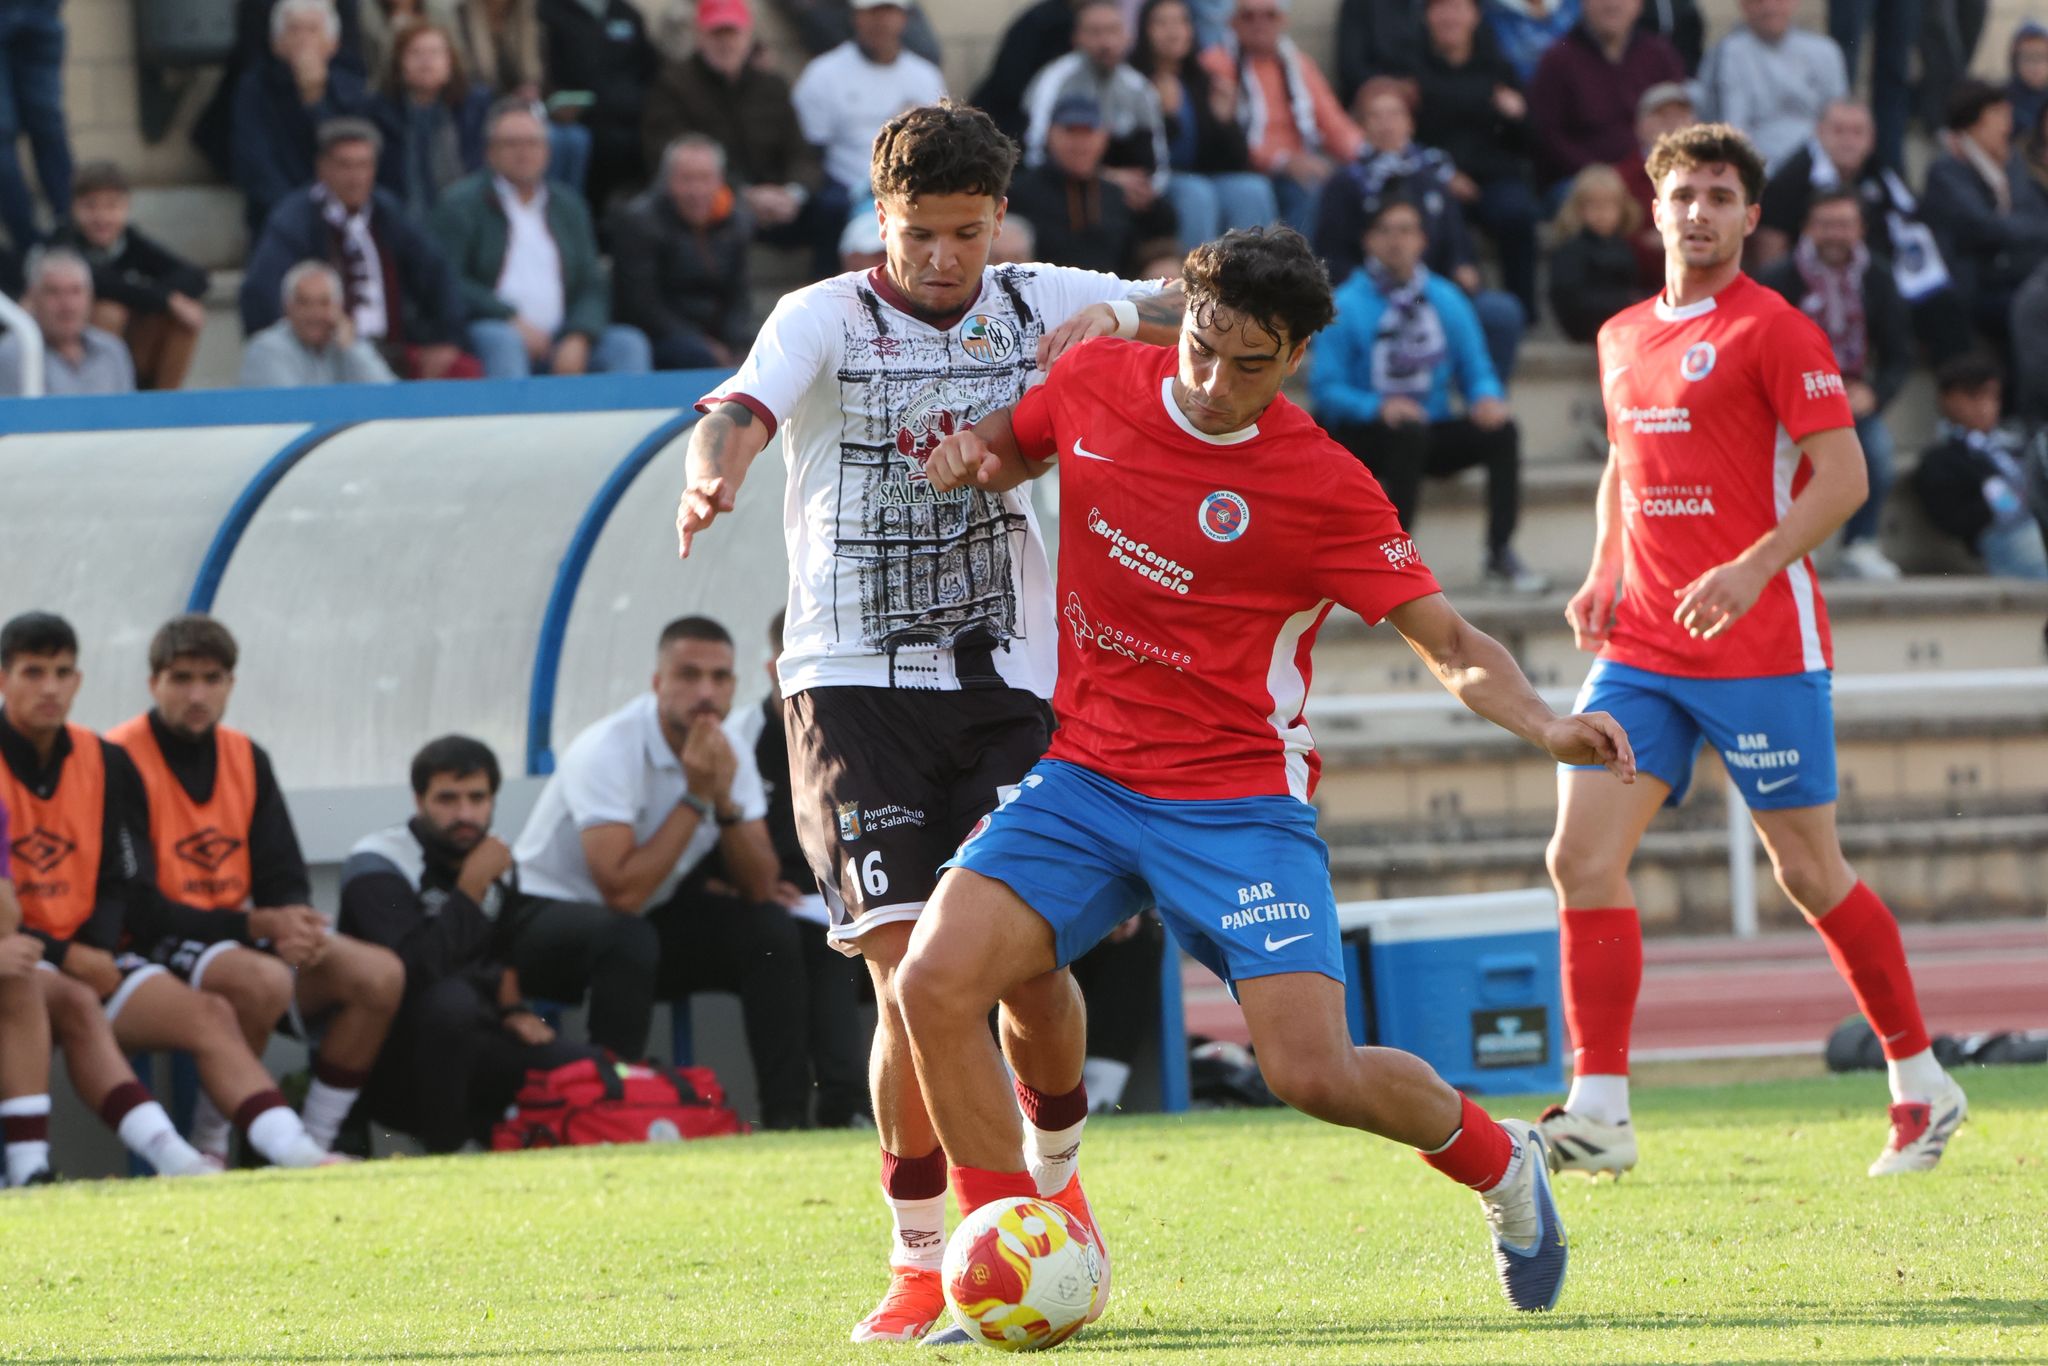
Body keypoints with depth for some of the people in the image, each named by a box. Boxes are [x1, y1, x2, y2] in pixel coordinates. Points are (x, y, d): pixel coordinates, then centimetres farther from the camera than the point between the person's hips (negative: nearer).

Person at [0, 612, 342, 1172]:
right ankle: (169, 1156, -52)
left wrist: (95, 948, -9)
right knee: (72, 1004, -37)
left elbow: (123, 884, 12)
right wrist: (63, 956, -17)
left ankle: (295, 1152, -31)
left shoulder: (105, 764, 12)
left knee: (207, 1013, -15)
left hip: (86, 959, 6)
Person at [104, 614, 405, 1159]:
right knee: (265, 980, -37)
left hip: (244, 938, 7)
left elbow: (286, 881, 10)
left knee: (380, 974, -11)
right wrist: (256, 925, -24)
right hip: (158, 950, -7)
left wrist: (296, 925, -16)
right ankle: (209, 1150, -20)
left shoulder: (247, 758, 11)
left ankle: (313, 1145, -4)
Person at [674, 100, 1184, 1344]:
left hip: (1007, 682, 2)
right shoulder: (826, 320, -3)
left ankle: (1053, 1170, 27)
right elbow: (745, 408, -21)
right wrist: (713, 478, -45)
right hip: (856, 683, -2)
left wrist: (1117, 317, -15)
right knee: (913, 977, -12)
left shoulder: (1038, 307, 7)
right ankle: (921, 1260, 0)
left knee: (1028, 962, -5)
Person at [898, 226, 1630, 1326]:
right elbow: (1011, 445, 23)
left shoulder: (1323, 487, -11)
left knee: (1313, 1072, -16)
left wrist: (1543, 724, -25)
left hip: (1238, 802, -4)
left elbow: (1448, 642, -7)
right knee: (934, 982, -18)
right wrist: (975, 456, -1)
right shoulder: (1098, 382, 0)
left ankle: (1499, 1163, 18)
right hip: (1083, 776, 4)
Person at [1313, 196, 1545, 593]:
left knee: (1501, 432, -21)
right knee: (1409, 432, -37)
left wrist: (1487, 397, -16)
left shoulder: (1447, 301, 6)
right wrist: (1378, 407, -28)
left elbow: (1476, 370, 8)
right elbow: (1326, 389, -11)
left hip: (1432, 431, 4)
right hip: (1362, 438, -4)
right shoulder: (1346, 307, -8)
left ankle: (1501, 556, -16)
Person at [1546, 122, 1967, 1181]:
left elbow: (1842, 475, -12)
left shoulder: (1773, 330, -7)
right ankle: (1598, 1111, -7)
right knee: (1582, 855, -8)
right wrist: (1602, 574, 11)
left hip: (1761, 648, -6)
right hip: (1640, 648, 6)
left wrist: (1754, 568, -25)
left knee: (1810, 873, 2)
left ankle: (1921, 1083, 18)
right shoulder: (1623, 338, 14)